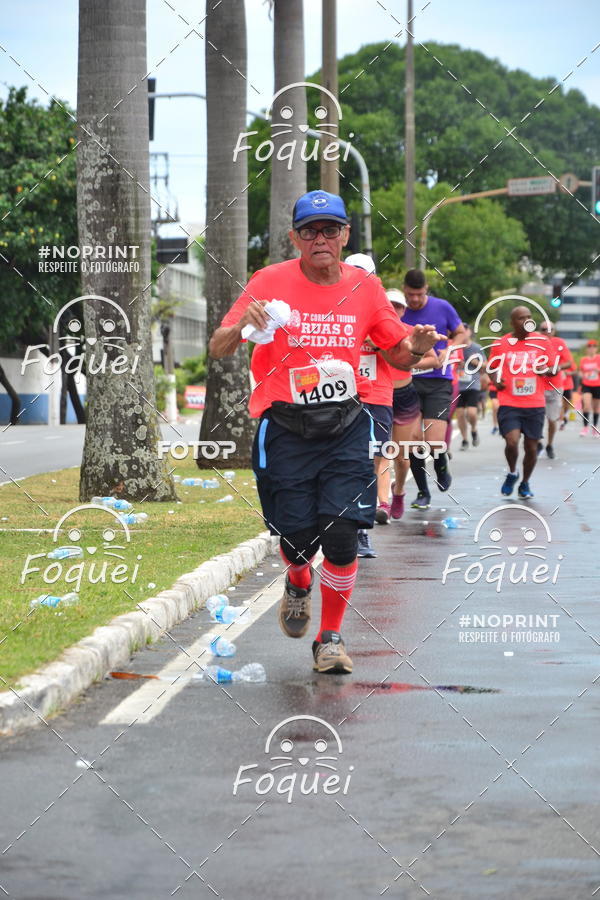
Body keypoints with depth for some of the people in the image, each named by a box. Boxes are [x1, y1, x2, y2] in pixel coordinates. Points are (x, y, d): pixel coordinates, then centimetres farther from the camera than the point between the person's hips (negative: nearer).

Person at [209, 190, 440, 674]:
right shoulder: (271, 281, -5)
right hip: (285, 429, -1)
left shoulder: (365, 286, 2)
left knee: (342, 533, -11)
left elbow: (397, 352, 12)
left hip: (345, 427, 1)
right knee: (297, 535, -1)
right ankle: (299, 585, 38)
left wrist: (416, 346, -12)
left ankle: (331, 638, 8)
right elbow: (217, 349, -8)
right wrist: (242, 328, -31)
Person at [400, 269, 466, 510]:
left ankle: (441, 468, 23)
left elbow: (461, 334, 13)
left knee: (434, 441, -13)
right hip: (410, 381, 1)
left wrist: (447, 351, -7)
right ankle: (423, 492, 13)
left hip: (438, 381, -1)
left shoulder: (442, 308, 0)